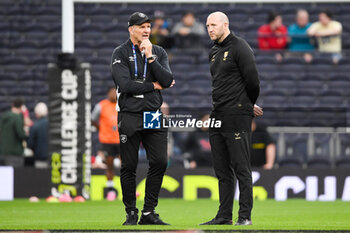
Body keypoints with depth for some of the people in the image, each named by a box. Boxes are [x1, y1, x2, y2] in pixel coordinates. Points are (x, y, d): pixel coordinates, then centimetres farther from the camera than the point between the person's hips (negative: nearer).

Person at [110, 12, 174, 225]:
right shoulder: (121, 53, -1)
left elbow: (168, 80, -3)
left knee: (160, 162, -3)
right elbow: (125, 84, -14)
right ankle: (131, 214, 8)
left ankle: (149, 213, 6)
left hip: (153, 117, 4)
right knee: (129, 166, -1)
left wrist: (150, 57, -10)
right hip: (130, 117, -3)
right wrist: (153, 86, -6)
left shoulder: (159, 52, 12)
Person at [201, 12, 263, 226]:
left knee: (241, 169, -7)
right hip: (217, 118, 8)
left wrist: (248, 105, 4)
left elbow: (252, 80, -10)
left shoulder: (240, 47, -8)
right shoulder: (214, 52, 18)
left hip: (237, 118, -8)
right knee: (222, 170, 9)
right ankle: (224, 215, 13)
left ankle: (245, 216, -6)